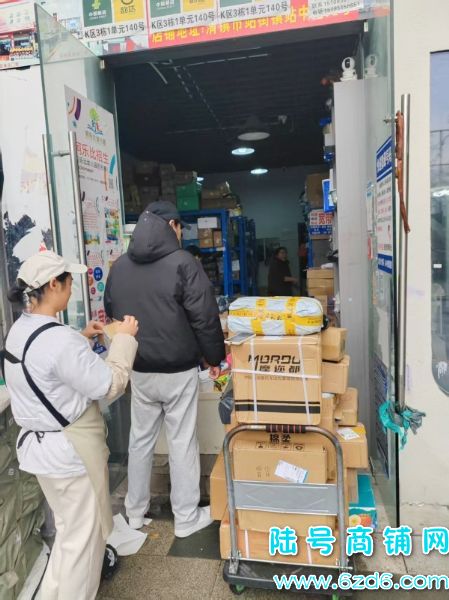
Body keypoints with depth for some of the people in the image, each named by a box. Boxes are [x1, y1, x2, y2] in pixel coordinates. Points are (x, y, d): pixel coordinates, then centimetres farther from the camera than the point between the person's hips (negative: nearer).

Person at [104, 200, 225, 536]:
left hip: (139, 370, 6)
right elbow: (205, 318, -15)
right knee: (182, 443, 8)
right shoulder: (183, 263, -15)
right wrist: (215, 358, 0)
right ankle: (187, 518, 23)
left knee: (141, 439, 19)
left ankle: (135, 511, 35)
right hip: (178, 371, -5)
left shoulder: (120, 266, 4)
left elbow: (111, 314, 14)